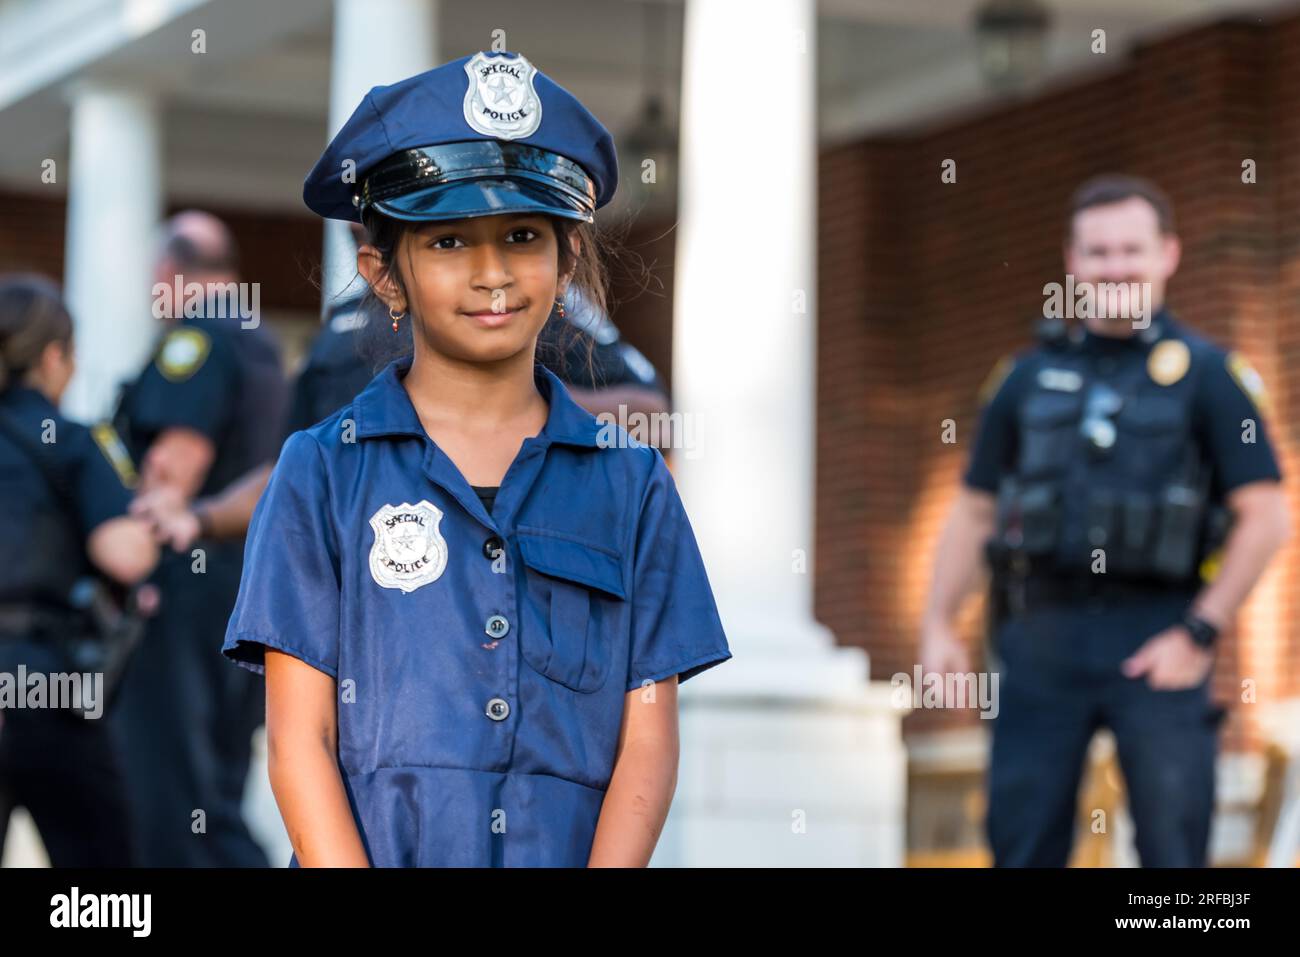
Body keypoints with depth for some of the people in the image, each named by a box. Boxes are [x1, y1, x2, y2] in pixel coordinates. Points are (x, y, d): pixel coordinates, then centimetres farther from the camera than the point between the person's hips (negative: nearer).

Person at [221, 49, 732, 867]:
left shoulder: (631, 485, 9)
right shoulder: (323, 474, 5)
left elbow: (648, 738, 4)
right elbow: (300, 738, -1)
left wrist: (610, 866, -11)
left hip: (570, 851, 1)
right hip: (372, 847, -1)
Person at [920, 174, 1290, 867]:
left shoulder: (1207, 375, 3)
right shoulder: (1028, 379, 14)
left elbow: (1266, 517, -2)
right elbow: (974, 510, 18)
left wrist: (1200, 634, -9)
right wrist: (937, 626, 8)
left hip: (1156, 640, -3)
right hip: (1042, 633, 3)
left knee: (1173, 846, -5)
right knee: (1022, 843, 3)